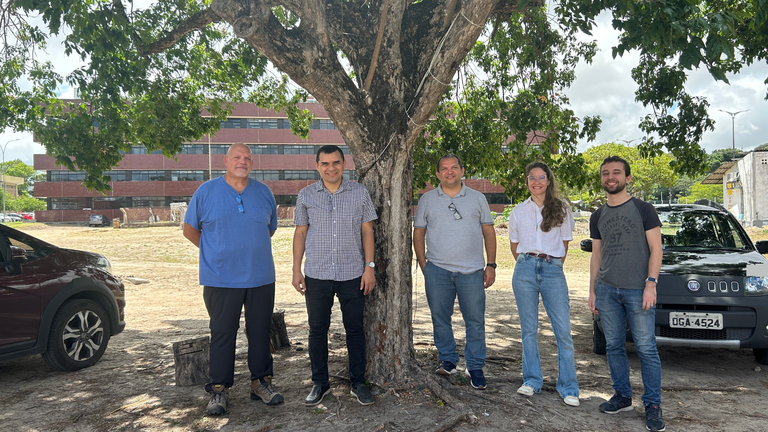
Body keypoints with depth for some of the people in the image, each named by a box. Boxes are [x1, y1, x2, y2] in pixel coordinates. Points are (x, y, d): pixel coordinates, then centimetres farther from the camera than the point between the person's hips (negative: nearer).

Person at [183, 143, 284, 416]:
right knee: (222, 334, 3)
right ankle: (219, 389, 15)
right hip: (221, 279, -2)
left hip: (261, 278, 3)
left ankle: (261, 382, 24)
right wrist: (214, 251, 5)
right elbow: (189, 229, 8)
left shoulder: (263, 192, 8)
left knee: (260, 332, 10)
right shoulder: (206, 191, 1)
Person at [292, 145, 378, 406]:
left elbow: (367, 230, 3)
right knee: (317, 330, 7)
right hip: (316, 275, 1)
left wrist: (369, 266, -3)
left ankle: (358, 383, 21)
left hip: (353, 274, 0)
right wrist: (296, 270, 3)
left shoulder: (360, 193, 2)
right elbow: (300, 232, 7)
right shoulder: (306, 195, 4)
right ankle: (320, 383, 22)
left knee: (355, 329, 7)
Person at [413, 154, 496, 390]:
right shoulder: (427, 199, 8)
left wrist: (491, 265, 2)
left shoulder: (477, 198, 9)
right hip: (437, 270, 1)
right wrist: (423, 265, 2)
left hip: (471, 271, 0)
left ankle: (475, 367, 16)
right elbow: (418, 233, 10)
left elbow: (489, 233, 9)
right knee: (440, 319, 7)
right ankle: (447, 360, 23)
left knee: (476, 321, 2)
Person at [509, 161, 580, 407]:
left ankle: (568, 388, 4)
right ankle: (532, 381, 17)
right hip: (525, 270, 1)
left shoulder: (561, 210, 9)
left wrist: (553, 265, 11)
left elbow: (564, 244, 14)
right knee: (529, 329, 5)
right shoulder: (518, 212, 12)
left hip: (553, 270, -1)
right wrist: (527, 265, 13)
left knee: (563, 330, -5)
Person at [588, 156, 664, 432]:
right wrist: (592, 290, 12)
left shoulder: (643, 209, 1)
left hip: (637, 290, -4)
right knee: (614, 346, 9)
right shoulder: (598, 216, 14)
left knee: (646, 348, -3)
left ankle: (653, 406, 7)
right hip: (607, 290, 5)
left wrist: (651, 284, -13)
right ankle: (623, 396, 22)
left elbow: (656, 249, -3)